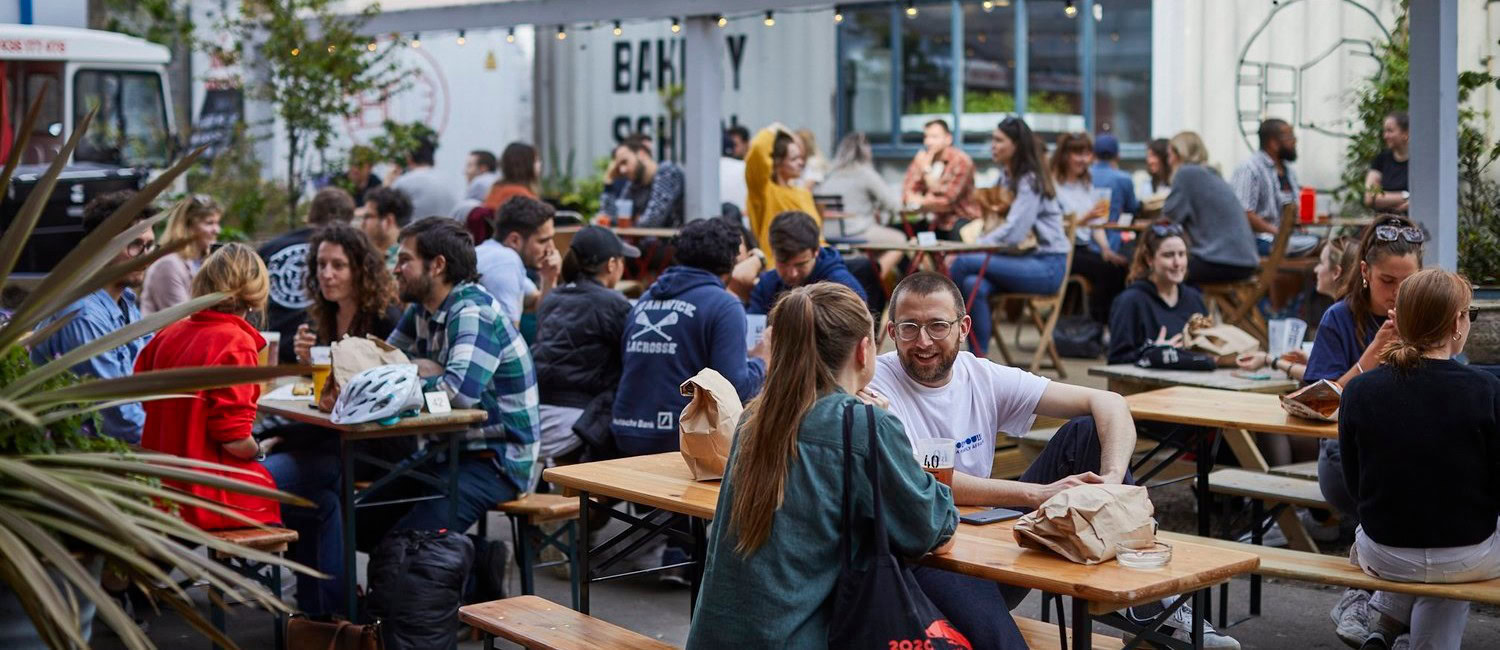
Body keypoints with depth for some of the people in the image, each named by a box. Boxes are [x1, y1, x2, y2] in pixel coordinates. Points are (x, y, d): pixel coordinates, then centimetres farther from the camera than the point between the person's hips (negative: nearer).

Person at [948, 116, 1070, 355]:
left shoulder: (1030, 181, -12)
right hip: (1025, 259, 7)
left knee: (964, 262, -23)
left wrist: (972, 247, -21)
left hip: (1047, 266, -7)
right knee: (974, 285, -24)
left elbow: (1013, 234, -22)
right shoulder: (1006, 176, 14)